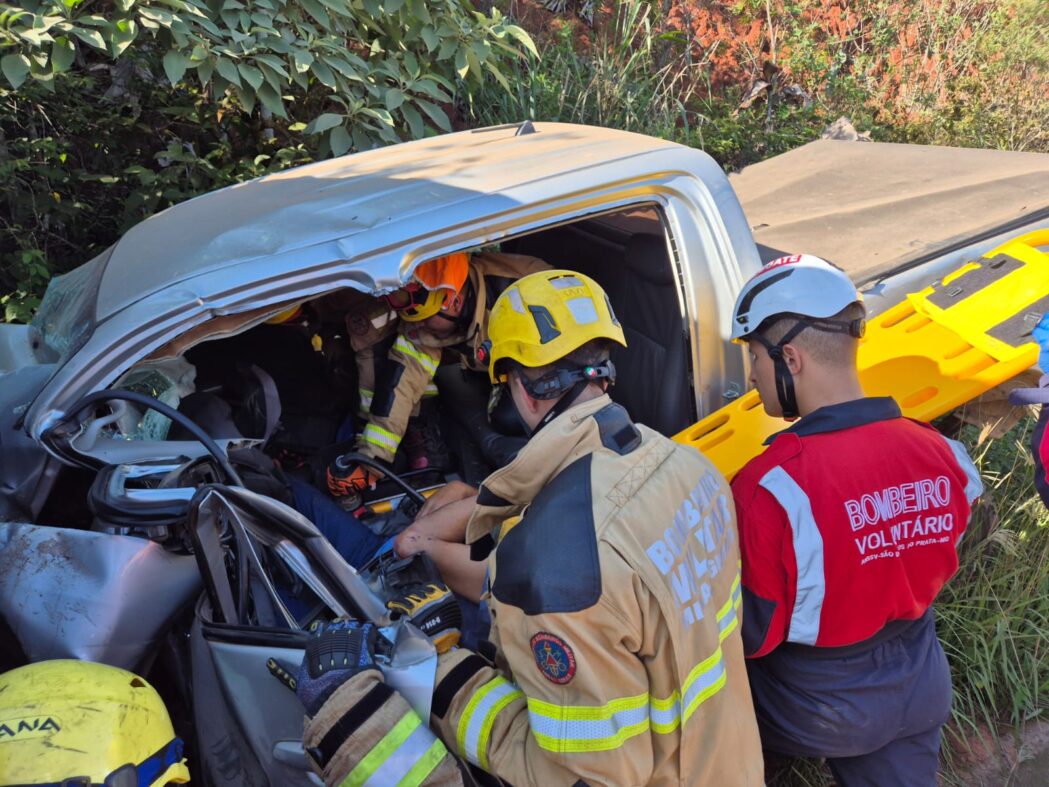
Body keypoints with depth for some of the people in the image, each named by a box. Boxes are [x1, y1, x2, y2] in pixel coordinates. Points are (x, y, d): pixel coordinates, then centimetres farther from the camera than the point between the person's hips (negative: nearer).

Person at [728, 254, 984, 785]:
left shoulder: (773, 489, -32)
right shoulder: (939, 455, -14)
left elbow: (750, 635, -21)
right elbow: (929, 570, 3)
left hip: (818, 715, -4)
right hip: (922, 693, 5)